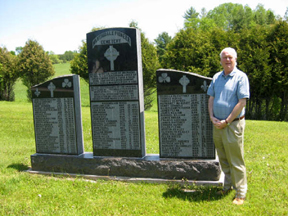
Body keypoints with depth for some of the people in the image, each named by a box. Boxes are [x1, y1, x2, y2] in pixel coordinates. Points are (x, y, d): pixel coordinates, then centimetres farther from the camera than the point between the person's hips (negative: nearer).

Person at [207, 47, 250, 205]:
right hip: (217, 125, 6)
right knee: (223, 159, 15)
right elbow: (211, 98, 12)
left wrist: (226, 122, -15)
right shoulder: (216, 77, 10)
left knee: (236, 161, 1)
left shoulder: (241, 77, -8)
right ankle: (228, 186, 31)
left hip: (233, 124, -6)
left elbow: (242, 102, -14)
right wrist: (212, 117, -4)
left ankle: (241, 193, 13)